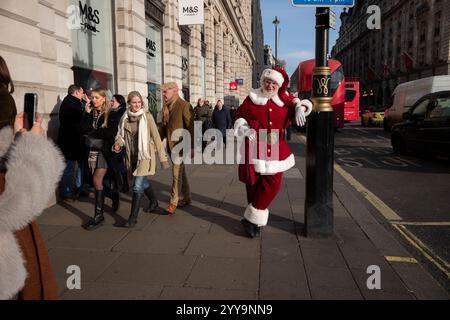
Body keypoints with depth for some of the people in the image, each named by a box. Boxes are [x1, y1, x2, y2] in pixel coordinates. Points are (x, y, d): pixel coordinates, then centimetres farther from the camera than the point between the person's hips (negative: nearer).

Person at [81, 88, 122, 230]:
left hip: (105, 150, -5)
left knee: (97, 180, -13)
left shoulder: (111, 114, -6)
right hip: (93, 150, 5)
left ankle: (98, 215, -6)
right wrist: (87, 113, -7)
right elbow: (84, 130, -1)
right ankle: (114, 196, 37)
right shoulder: (91, 113, 9)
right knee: (102, 180, 11)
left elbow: (111, 132, -15)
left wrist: (92, 132, -8)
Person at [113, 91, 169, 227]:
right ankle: (154, 202, 47)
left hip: (145, 155, -5)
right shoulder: (125, 118, 1)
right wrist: (118, 144, -11)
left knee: (138, 186, -8)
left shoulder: (147, 116, -10)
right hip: (132, 155, 5)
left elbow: (156, 137, -8)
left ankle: (133, 217, 1)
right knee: (144, 181, 22)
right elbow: (121, 134, 12)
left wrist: (163, 157, -7)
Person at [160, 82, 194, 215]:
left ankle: (173, 202, 3)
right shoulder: (165, 107, 10)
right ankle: (187, 198, 28)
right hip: (171, 145, 8)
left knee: (177, 174, -6)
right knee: (181, 172, 16)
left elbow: (191, 127, -14)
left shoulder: (184, 106, -12)